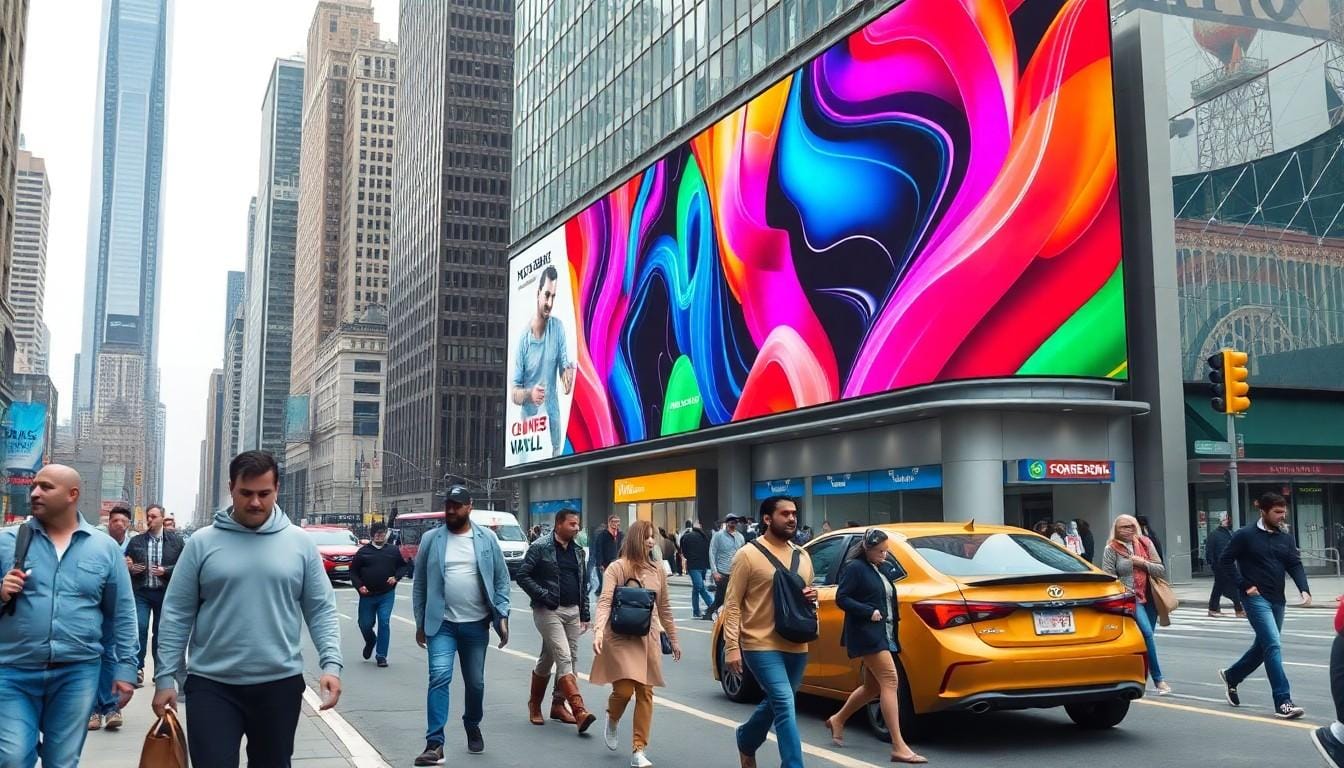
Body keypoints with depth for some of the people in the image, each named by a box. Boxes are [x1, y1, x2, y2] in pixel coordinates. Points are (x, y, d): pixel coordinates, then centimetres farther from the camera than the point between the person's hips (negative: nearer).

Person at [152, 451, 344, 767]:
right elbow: (177, 614, 2)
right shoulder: (202, 542, 0)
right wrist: (165, 676, -2)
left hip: (280, 683, 1)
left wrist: (331, 663, -10)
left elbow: (321, 610, 3)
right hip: (212, 685, -1)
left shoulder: (301, 543, 2)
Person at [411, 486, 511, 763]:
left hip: (476, 624, 1)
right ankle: (435, 744, -13)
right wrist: (420, 622, 3)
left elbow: (501, 579, 3)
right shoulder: (431, 539, -1)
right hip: (442, 623, -1)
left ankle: (473, 727, 37)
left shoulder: (487, 538, 0)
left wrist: (502, 616, -5)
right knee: (439, 676, -15)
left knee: (475, 682, 12)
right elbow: (419, 583, 4)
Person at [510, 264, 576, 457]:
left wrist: (568, 373, -23)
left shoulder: (558, 328, -3)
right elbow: (514, 393, -5)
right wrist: (529, 394, -26)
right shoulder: (523, 337, -9)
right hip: (529, 426, -2)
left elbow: (564, 366, -1)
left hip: (553, 424, 2)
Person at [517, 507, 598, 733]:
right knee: (564, 659, -13)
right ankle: (579, 711, -20)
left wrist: (585, 615, 15)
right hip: (548, 611, -6)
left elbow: (584, 584, 18)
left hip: (572, 612, 6)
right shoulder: (540, 547, -7)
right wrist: (543, 595, -15)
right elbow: (522, 575, -8)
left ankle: (558, 704, 22)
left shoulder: (578, 551, 13)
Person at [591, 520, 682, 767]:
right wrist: (599, 630, -32)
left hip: (648, 638, 4)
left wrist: (673, 639, 19)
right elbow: (605, 602, -17)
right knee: (624, 690, -11)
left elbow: (664, 608, 16)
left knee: (645, 693, 1)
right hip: (620, 638, -4)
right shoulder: (616, 568, -8)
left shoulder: (657, 571, 8)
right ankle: (612, 720, 25)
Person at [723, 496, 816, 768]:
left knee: (775, 703, 20)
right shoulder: (748, 555, -8)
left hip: (796, 646, 7)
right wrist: (732, 646, -16)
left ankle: (746, 743, 45)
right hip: (762, 645, -7)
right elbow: (732, 604, -9)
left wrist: (812, 596, -1)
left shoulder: (802, 556, 11)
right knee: (785, 706, -15)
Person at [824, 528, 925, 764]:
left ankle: (838, 720, 37)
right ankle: (899, 747, -19)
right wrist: (869, 612, -20)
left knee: (872, 686, 15)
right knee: (890, 681, -16)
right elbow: (841, 598, -13)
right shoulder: (855, 567, -9)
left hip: (884, 635, 9)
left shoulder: (885, 568, 16)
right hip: (866, 635, -9)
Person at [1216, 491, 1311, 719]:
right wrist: (1244, 585, -12)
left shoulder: (1285, 539, 11)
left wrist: (1304, 590, -13)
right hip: (1256, 598, -7)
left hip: (1277, 600, 7)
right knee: (1273, 646, -15)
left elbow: (1295, 565, 4)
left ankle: (1231, 676, 39)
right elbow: (1225, 561, -5)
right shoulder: (1246, 535, -6)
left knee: (1263, 646, 16)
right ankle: (1283, 702, -17)